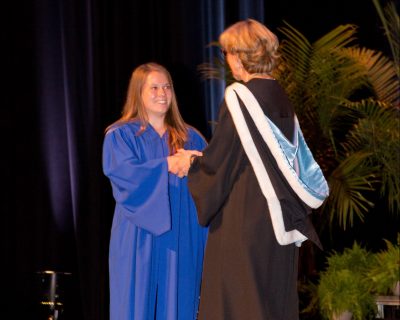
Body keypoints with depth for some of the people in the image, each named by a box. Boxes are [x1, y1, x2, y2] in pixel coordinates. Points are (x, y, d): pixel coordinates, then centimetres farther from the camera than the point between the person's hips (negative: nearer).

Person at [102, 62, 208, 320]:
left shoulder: (190, 136, 14)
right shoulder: (120, 135, 3)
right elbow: (124, 173, -13)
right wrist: (168, 165, -22)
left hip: (181, 238, 3)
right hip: (140, 238, -3)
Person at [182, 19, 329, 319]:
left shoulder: (239, 96, -12)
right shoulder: (281, 98, 9)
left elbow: (218, 160, -11)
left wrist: (192, 161, 10)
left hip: (244, 218, -7)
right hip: (279, 220, 7)